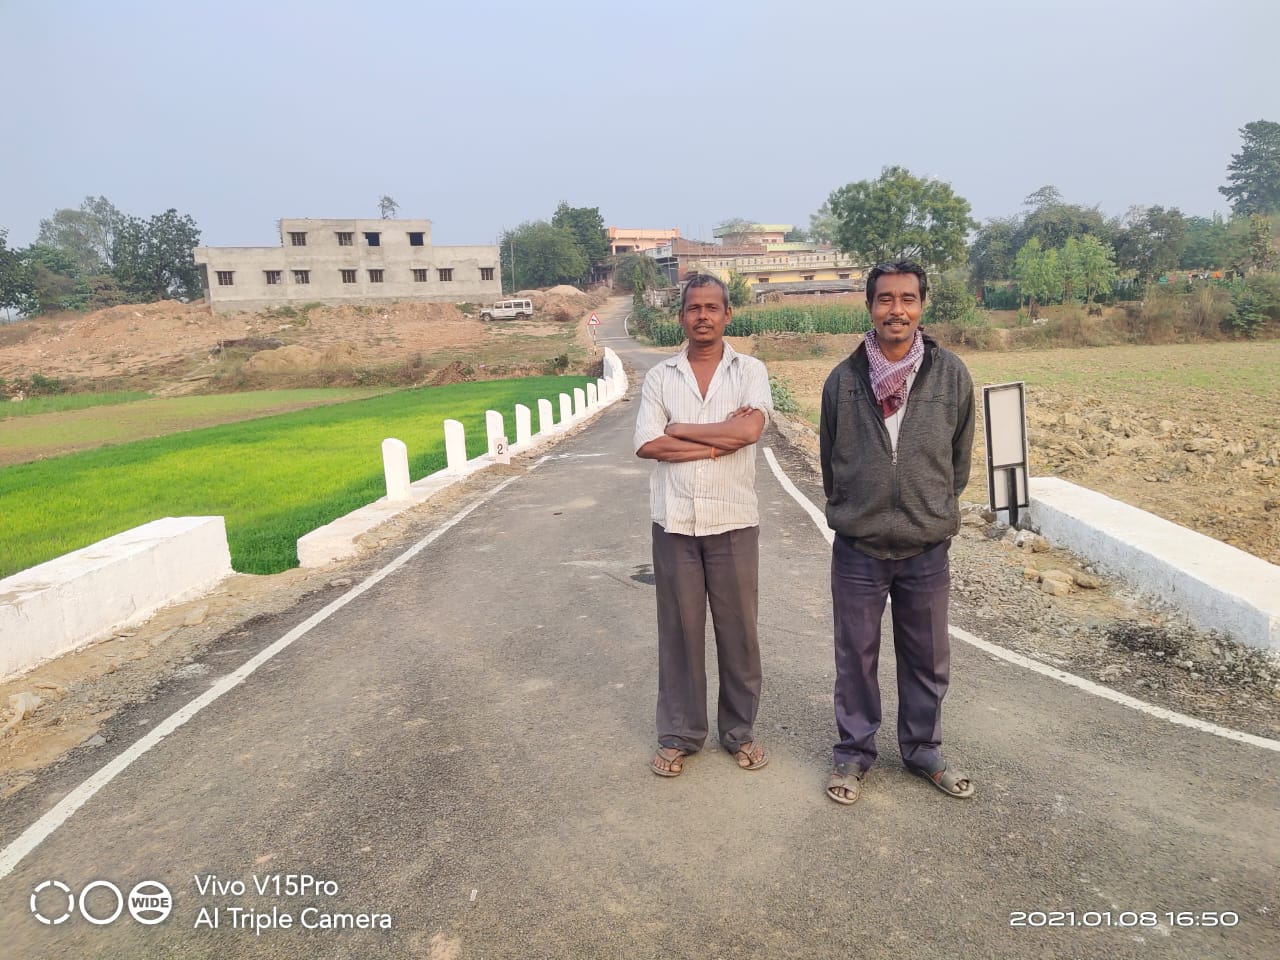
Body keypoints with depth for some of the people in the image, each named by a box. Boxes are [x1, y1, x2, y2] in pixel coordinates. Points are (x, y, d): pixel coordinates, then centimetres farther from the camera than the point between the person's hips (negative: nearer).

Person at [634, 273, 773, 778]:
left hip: (734, 521, 0)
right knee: (679, 628, 9)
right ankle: (679, 734, 24)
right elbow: (647, 444, -8)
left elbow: (750, 429, -16)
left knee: (738, 628, 9)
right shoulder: (660, 376, 6)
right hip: (674, 522, 1)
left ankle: (740, 730, 28)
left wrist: (679, 430, -9)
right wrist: (719, 440, -11)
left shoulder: (750, 370, 3)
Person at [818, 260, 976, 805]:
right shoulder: (844, 379, -5)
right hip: (858, 549, 0)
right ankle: (854, 751, 30)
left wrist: (937, 509, 12)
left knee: (928, 659, 15)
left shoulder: (951, 375, -4)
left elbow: (960, 454, 8)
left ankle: (922, 749, 36)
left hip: (927, 548, 1)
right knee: (855, 657, 11)